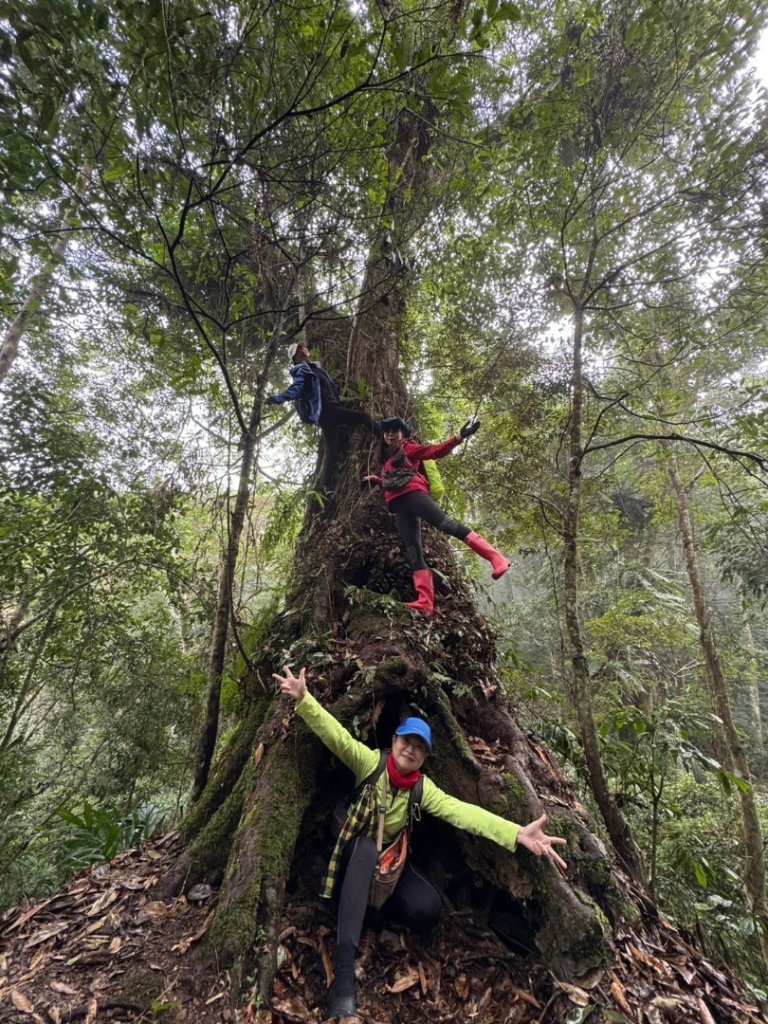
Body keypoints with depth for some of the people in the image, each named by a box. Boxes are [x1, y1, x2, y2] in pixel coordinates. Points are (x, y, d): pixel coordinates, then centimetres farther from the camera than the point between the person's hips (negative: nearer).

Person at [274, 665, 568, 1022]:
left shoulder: (423, 789, -14)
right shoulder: (370, 761, -19)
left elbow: (463, 812, -29)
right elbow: (335, 734, -34)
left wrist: (517, 833, -46)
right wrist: (303, 698, -51)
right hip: (358, 852, -2)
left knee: (427, 909, -24)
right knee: (367, 847, -38)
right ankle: (344, 970, -42)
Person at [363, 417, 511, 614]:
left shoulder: (409, 448, 16)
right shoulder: (387, 460, 35)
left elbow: (436, 451, 2)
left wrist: (459, 437, -9)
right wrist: (376, 480, 30)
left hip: (413, 493, -5)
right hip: (398, 505, 5)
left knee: (446, 524, -24)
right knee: (413, 552, -9)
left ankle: (496, 558, -28)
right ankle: (425, 601, -19)